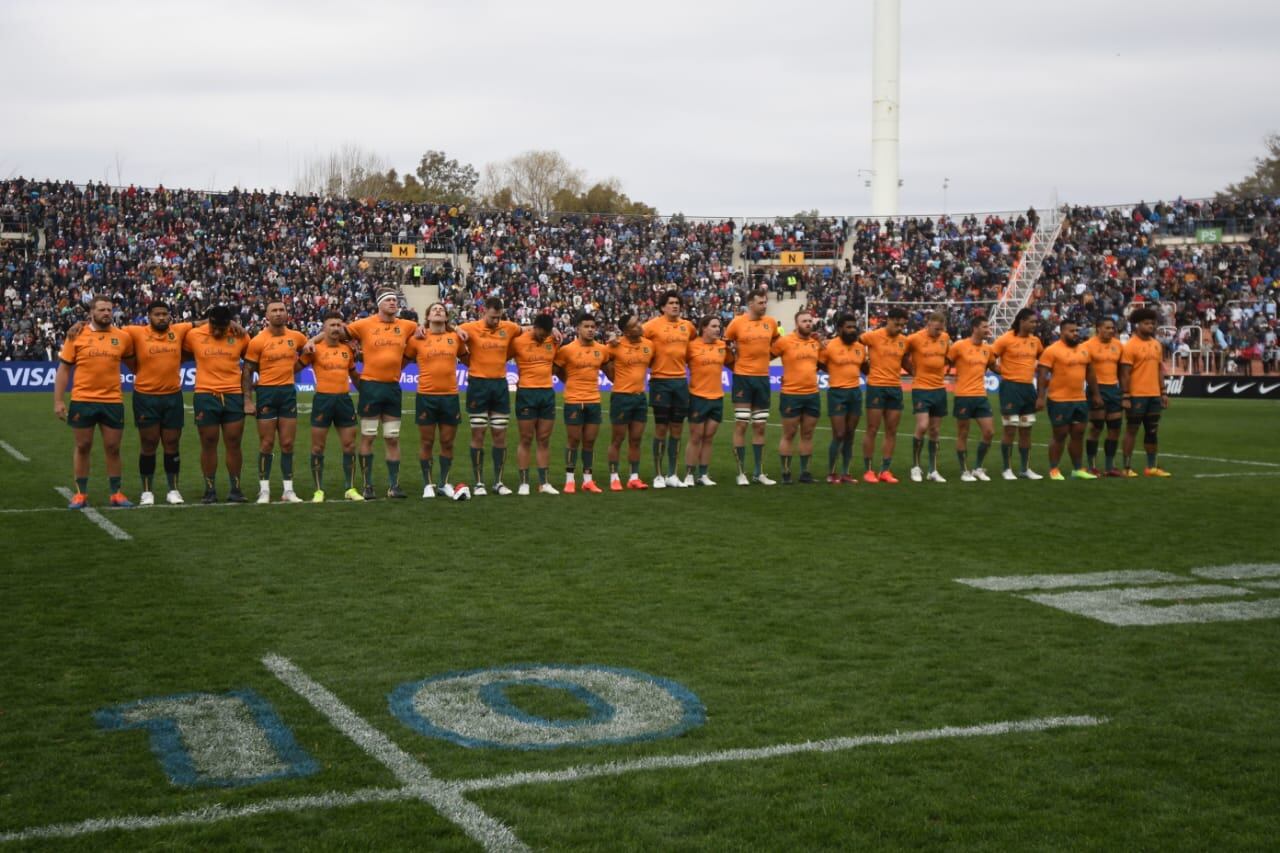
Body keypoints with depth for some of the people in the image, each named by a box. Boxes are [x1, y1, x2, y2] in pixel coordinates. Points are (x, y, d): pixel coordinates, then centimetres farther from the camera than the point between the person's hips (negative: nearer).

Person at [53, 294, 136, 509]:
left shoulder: (123, 337, 3)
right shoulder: (77, 336, -1)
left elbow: (133, 365, 19)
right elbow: (63, 370, 2)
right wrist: (59, 401, -3)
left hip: (113, 401, 1)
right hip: (82, 401, -1)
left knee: (113, 448, 7)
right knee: (83, 447, 8)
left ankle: (115, 493, 17)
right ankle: (81, 493, 17)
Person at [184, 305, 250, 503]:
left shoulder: (240, 337, 1)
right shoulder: (194, 335, -2)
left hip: (234, 396, 1)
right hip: (205, 396, -1)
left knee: (233, 444, 3)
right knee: (208, 444, 4)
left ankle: (235, 489, 11)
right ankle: (210, 490, 11)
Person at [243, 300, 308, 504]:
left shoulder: (296, 337, 3)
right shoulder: (258, 341, -7)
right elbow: (247, 372, -5)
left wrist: (296, 367, 8)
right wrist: (247, 400, -12)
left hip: (289, 391, 3)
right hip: (267, 392, -3)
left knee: (288, 443, 6)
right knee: (267, 444, 0)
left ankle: (288, 490, 12)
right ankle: (264, 490, 8)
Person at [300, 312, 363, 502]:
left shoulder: (348, 348, 10)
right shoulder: (315, 348, -4)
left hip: (344, 399, 4)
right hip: (323, 399, -4)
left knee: (349, 445, 6)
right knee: (318, 447, 1)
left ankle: (350, 488, 15)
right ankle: (319, 490, 10)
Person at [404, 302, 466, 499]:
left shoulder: (456, 337, 6)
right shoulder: (418, 339, 0)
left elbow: (466, 359, 23)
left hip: (450, 396, 2)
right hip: (426, 396, -2)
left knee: (447, 442, 8)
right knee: (426, 442, 5)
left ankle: (444, 483, 20)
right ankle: (428, 484, 15)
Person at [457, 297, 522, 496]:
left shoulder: (509, 328, 4)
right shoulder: (471, 328, -5)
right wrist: (457, 330, -18)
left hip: (500, 385, 3)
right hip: (478, 384, -3)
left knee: (500, 435, 7)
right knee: (478, 435, 2)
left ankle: (498, 482, 16)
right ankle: (479, 483, 9)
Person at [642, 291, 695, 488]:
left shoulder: (687, 326, 8)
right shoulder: (654, 325, -7)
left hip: (681, 381, 5)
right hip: (660, 381, -5)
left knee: (677, 429, 8)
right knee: (661, 429, 0)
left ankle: (672, 475, 17)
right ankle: (658, 476, 8)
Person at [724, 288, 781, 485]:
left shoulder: (771, 322, 4)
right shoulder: (737, 322, -7)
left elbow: (777, 343, 21)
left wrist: (766, 356, 10)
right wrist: (735, 361, 2)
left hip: (763, 378, 4)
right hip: (743, 378, -4)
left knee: (760, 427, 9)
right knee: (741, 425, -4)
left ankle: (759, 472, 15)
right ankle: (741, 472, 2)